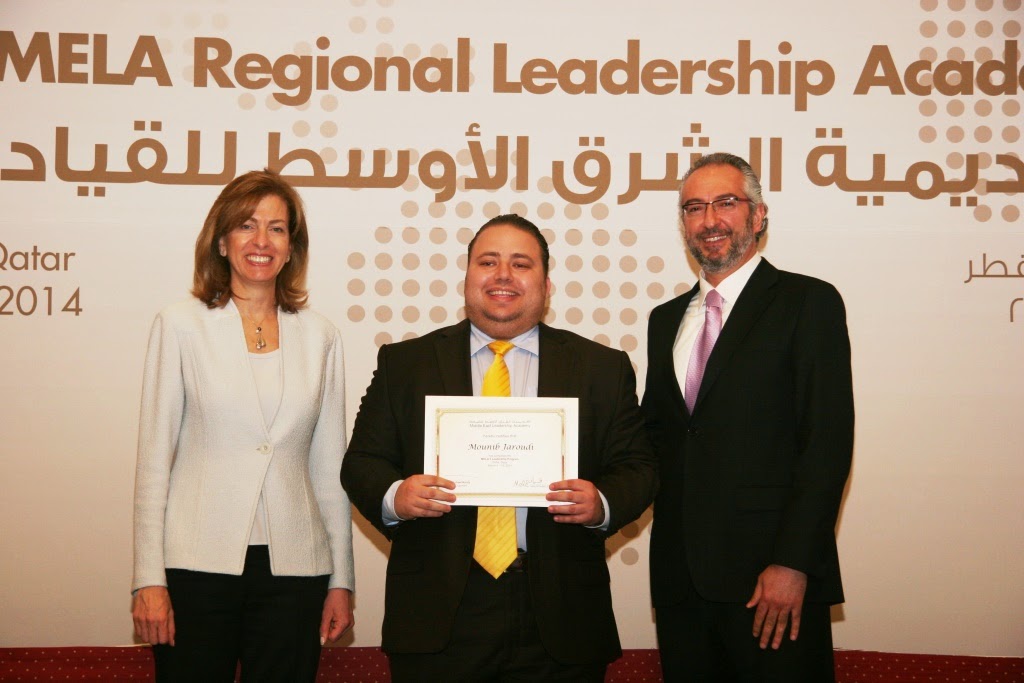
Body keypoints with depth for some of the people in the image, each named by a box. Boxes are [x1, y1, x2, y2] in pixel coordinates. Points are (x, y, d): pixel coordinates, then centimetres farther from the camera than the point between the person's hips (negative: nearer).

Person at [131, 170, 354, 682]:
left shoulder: (320, 336, 8)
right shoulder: (182, 324, 2)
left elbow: (330, 465, 10)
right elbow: (154, 456, 0)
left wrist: (341, 580, 8)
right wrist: (149, 578, -5)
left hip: (293, 570, 2)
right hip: (198, 563, -2)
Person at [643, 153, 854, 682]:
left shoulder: (809, 302, -3)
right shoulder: (666, 320, 16)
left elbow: (827, 442, -10)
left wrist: (793, 563, -17)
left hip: (774, 580, -5)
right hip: (679, 576, 5)